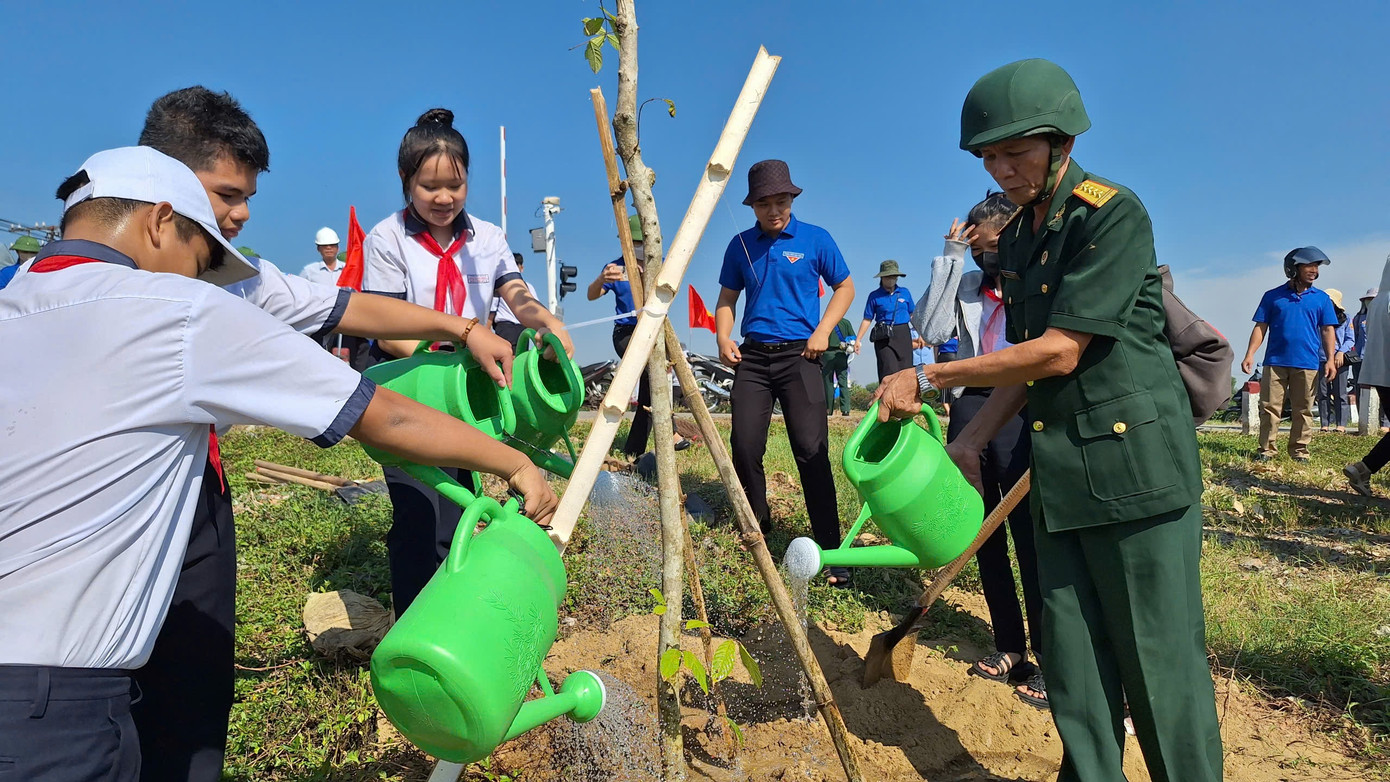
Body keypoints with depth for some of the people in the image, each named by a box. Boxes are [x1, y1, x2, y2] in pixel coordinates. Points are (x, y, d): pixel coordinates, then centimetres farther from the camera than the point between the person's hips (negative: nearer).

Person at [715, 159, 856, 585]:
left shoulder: (815, 239, 2)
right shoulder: (740, 245, 10)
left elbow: (845, 287, 9)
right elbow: (727, 298, 17)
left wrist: (823, 331, -4)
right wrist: (723, 337, -1)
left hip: (799, 356, -3)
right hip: (752, 357, 3)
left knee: (812, 451, -10)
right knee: (745, 446, -1)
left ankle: (830, 551, -3)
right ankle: (756, 530, 22)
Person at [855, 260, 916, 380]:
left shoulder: (904, 293, 12)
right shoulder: (874, 296, 4)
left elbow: (913, 315, 18)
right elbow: (867, 319, 2)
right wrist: (858, 340, -5)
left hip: (903, 335, 3)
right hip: (884, 337, -3)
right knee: (888, 373, -12)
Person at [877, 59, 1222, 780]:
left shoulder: (1112, 213, -11)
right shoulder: (1015, 238, 13)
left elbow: (1060, 351, -19)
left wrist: (929, 379, -14)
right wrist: (970, 440, 6)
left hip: (1135, 458, -7)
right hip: (1058, 469, 7)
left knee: (1158, 659, 2)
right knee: (1071, 659, 12)